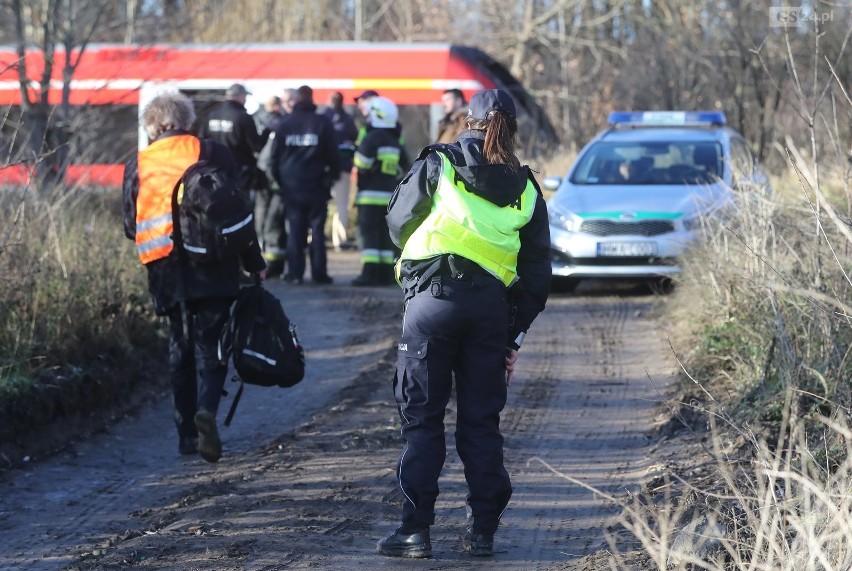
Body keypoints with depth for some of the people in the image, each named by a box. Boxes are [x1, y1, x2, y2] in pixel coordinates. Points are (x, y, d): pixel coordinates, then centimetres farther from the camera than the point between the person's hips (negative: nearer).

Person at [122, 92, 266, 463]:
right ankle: (207, 408, -25)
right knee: (209, 344, 1)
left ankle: (187, 432, 11)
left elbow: (131, 227, 7)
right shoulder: (213, 154, 0)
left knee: (179, 349, 13)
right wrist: (254, 263, 8)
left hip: (165, 273, 2)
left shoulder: (138, 165, 4)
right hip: (212, 271, -2)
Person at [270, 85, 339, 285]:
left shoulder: (285, 124, 2)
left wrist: (280, 181, 14)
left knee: (295, 230, 5)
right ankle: (318, 273, 0)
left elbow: (275, 156, 5)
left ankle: (295, 272, 0)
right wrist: (330, 176, 13)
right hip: (316, 186, -2)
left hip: (291, 186, 2)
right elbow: (332, 155, -2)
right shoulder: (322, 123, -4)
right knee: (317, 229, 2)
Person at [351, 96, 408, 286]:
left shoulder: (373, 138, -13)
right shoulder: (394, 142, 14)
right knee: (385, 234, 11)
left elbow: (361, 164, -16)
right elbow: (402, 166, 21)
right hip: (390, 194, 8)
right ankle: (385, 273, 11)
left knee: (369, 234, -8)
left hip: (371, 194, -8)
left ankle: (369, 273, -15)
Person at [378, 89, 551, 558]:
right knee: (482, 421, 10)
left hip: (433, 297, -3)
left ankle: (415, 530, -1)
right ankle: (482, 532, 11)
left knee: (422, 417, 2)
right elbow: (537, 272, 13)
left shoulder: (437, 165, 3)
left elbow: (397, 221, 11)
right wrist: (515, 336, 16)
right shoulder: (525, 189, 13)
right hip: (491, 305, 3)